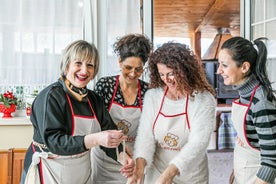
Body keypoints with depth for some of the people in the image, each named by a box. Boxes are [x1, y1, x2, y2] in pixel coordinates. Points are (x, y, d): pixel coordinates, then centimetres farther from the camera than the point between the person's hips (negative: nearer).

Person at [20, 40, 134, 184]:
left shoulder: (93, 98, 3)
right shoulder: (50, 96, -17)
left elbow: (109, 130, -4)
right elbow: (52, 140, -26)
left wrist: (122, 156, -22)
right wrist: (96, 139, -37)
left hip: (83, 172, 6)